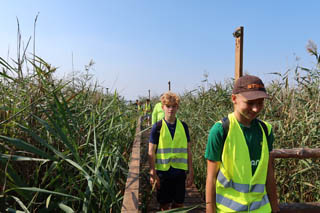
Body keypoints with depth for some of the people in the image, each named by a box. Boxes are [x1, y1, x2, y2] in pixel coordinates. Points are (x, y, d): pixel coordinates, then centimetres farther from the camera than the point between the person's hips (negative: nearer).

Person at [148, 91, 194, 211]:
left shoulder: (183, 126, 2)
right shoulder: (157, 127, -6)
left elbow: (188, 150, 6)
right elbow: (151, 152, -4)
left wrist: (190, 172, 4)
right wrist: (153, 174, -8)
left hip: (180, 172, 2)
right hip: (163, 172, -2)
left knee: (179, 204, 13)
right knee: (165, 205, 11)